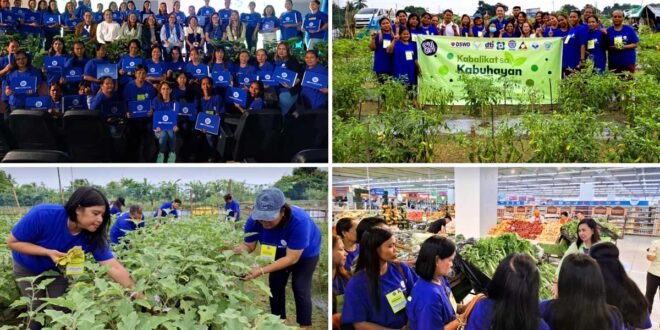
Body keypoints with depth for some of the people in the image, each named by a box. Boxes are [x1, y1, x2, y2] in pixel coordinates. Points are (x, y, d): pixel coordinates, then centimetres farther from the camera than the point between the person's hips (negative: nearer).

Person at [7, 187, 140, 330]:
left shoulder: (93, 236, -30)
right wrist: (49, 252, -39)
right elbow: (12, 242, -26)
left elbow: (115, 268, -33)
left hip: (58, 269, 2)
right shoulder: (43, 215, -39)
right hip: (28, 268, -2)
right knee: (36, 311, -2)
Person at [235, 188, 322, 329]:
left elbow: (292, 258, -40)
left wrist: (262, 271, -49)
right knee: (275, 284, 4)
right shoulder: (254, 220, -30)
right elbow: (248, 246, -20)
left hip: (305, 252, -4)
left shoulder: (299, 221, -44)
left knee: (300, 287, -10)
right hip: (280, 252, 5)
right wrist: (236, 251, -45)